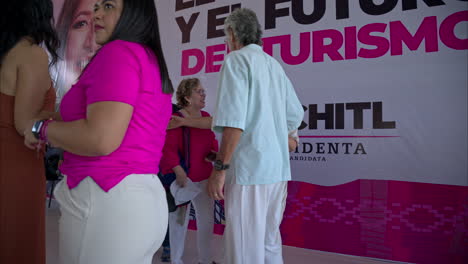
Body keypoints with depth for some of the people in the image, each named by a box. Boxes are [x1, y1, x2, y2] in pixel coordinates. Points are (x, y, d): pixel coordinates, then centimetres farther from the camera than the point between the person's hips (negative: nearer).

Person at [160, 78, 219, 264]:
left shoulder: (206, 117, 8)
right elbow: (168, 149, -18)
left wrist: (215, 155, -3)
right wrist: (179, 173, -26)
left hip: (204, 179, 6)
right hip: (181, 179, -6)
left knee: (207, 220, 12)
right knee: (179, 222, 6)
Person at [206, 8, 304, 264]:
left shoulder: (237, 59, -6)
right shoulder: (274, 65, 16)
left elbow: (234, 121, -18)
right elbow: (295, 115, 18)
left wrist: (219, 167, -15)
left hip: (249, 168, -8)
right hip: (277, 168, 8)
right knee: (269, 242, 18)